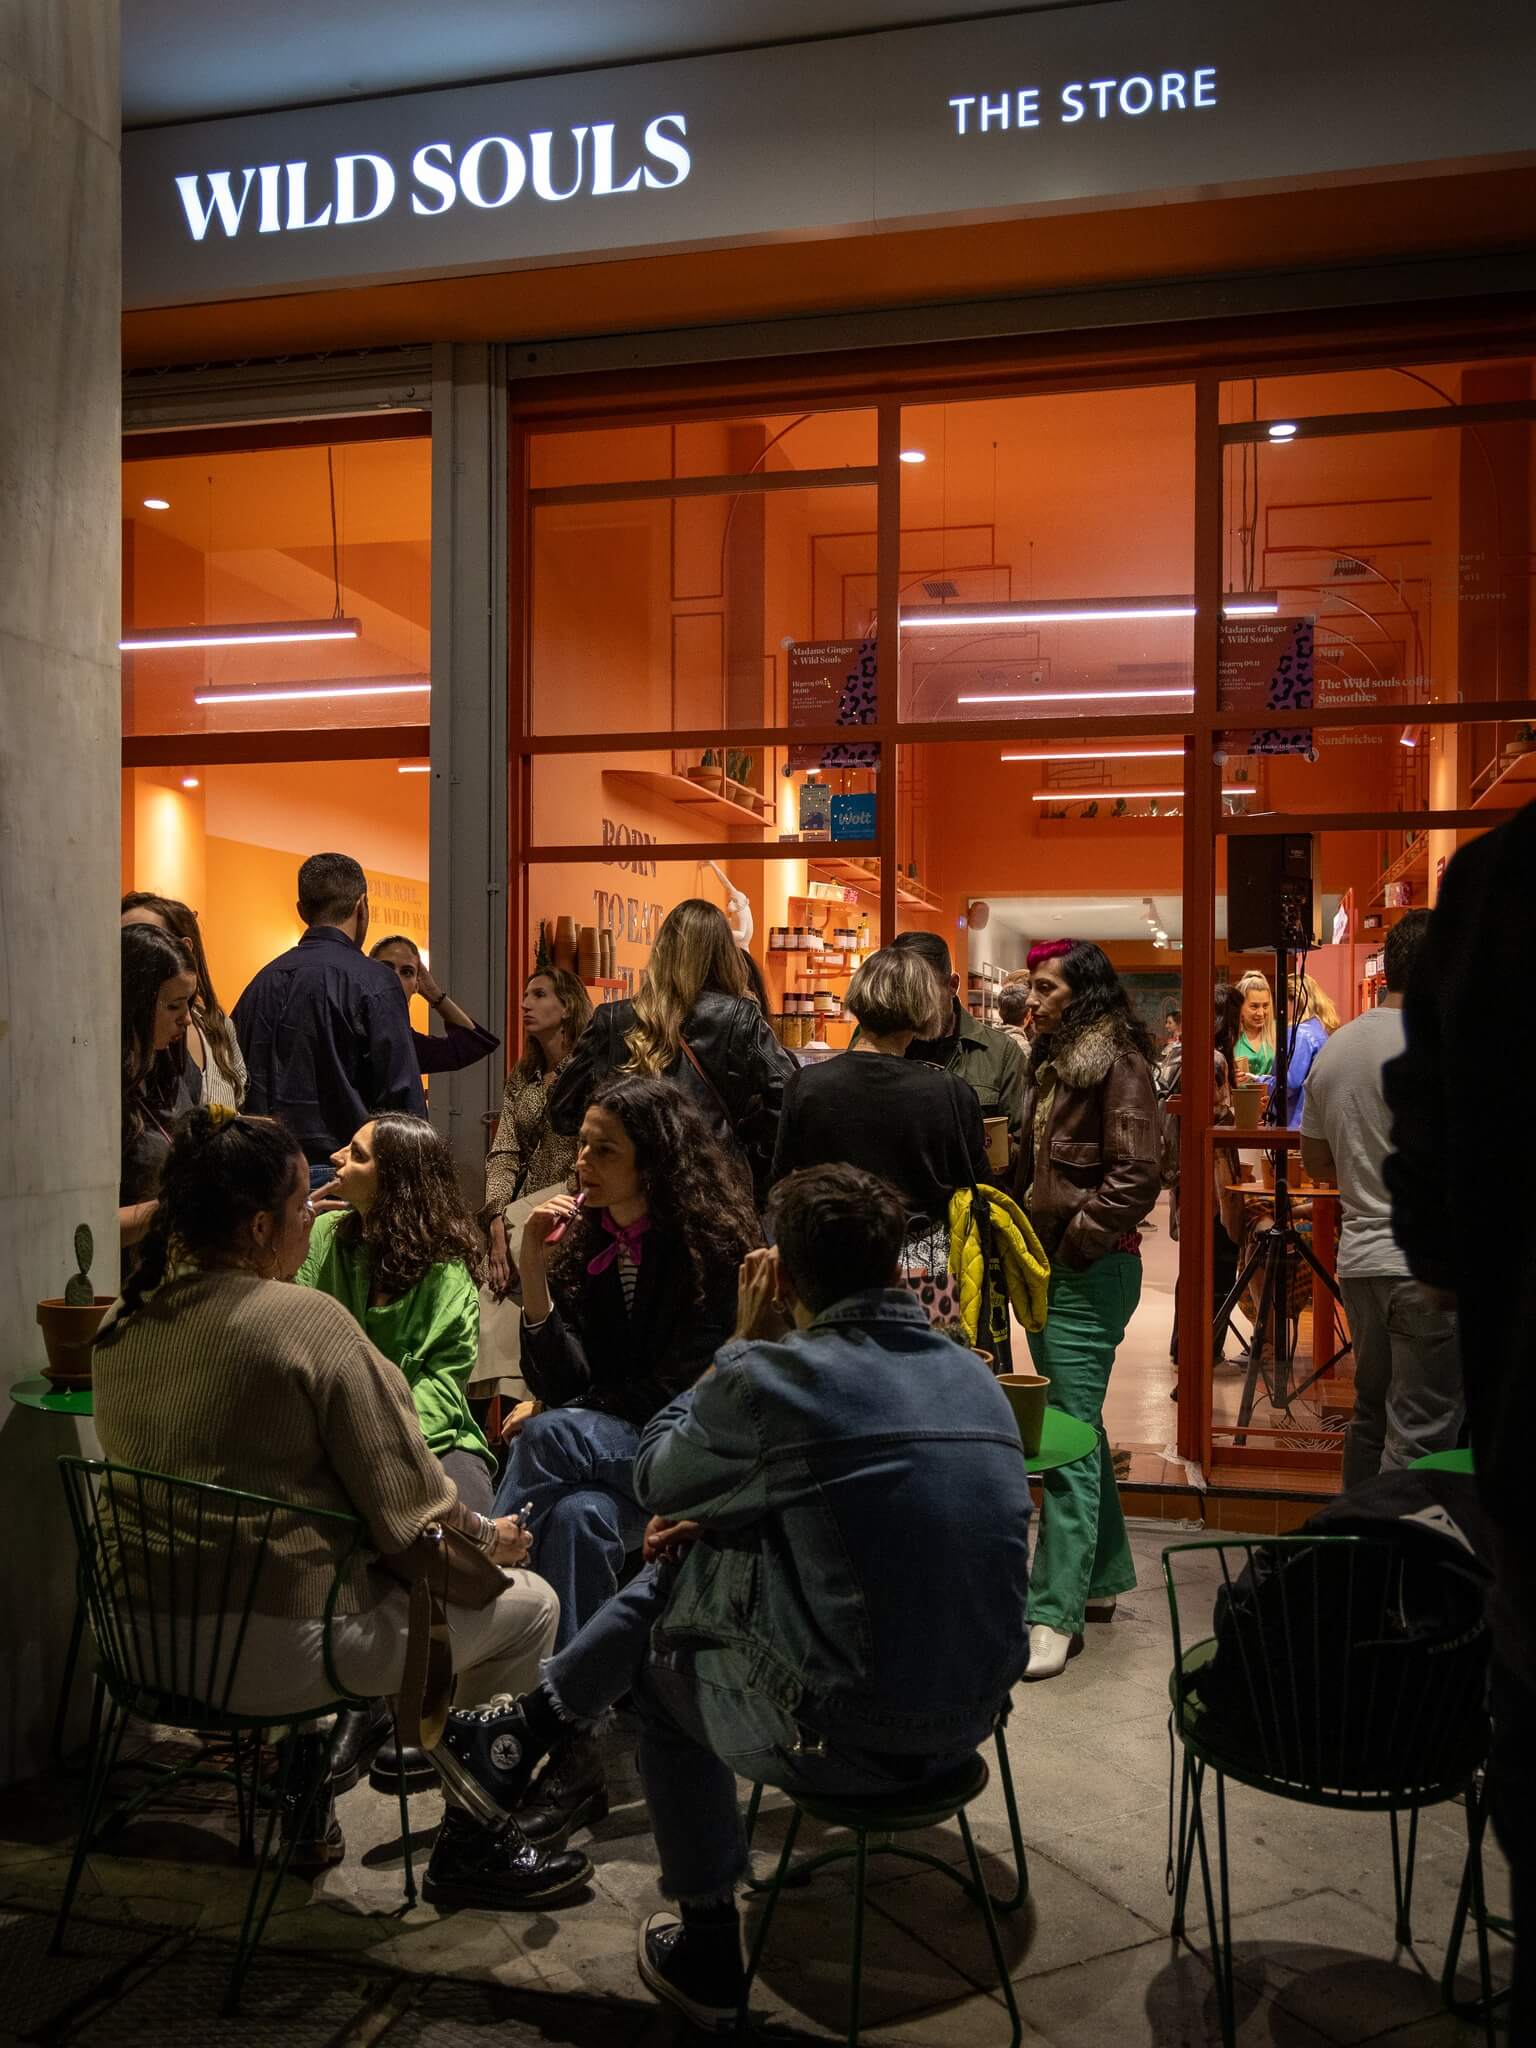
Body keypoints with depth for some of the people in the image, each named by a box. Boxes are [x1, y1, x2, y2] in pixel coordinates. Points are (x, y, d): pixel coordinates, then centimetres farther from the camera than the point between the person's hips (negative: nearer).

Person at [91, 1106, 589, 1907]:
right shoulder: (307, 1321, -19)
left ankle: (304, 1805, 38)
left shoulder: (122, 1323, 3)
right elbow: (406, 1510, -16)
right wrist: (491, 1539, 3)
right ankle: (470, 1847, 18)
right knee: (527, 1604, 7)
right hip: (270, 1651, -8)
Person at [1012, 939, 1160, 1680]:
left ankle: (1056, 1614, -3)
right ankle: (1102, 1577, 29)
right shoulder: (1056, 1061, 16)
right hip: (1052, 1265, 9)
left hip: (1090, 1271, -9)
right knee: (1077, 1429, 16)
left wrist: (1078, 1238, -15)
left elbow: (1138, 1173, -19)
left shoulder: (1117, 1063, -11)